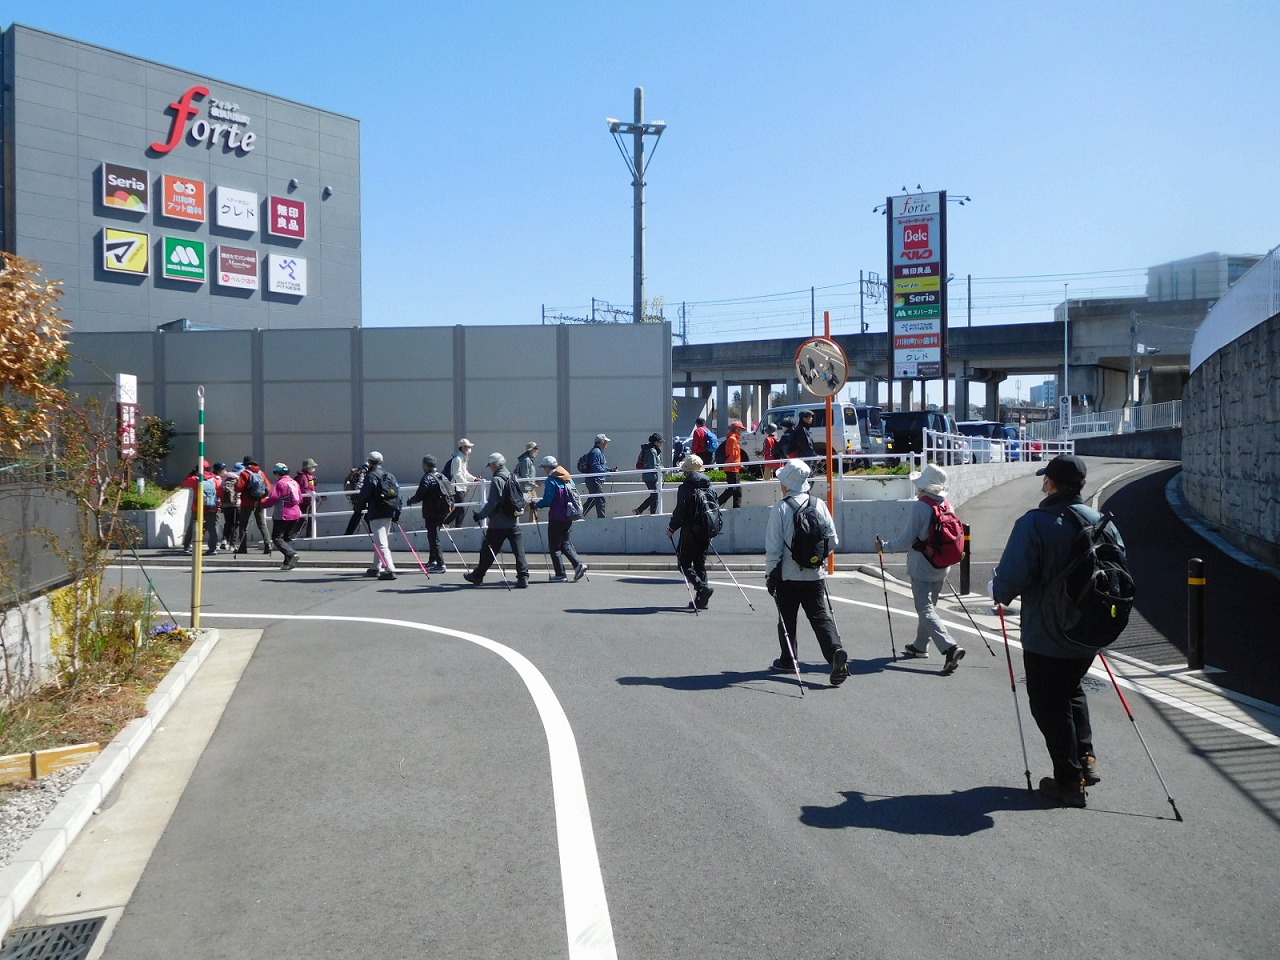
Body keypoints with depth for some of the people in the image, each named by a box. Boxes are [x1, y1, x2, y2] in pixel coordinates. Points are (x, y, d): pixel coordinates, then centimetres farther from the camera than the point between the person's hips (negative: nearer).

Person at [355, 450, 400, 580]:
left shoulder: (371, 476, -10)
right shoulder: (390, 476, 13)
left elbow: (364, 495, -12)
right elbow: (398, 495, 13)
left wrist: (359, 507, 6)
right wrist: (396, 513, 16)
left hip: (376, 515, -8)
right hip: (389, 514, 8)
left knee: (381, 543, -11)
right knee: (380, 542, 20)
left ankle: (390, 570, -20)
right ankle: (376, 568, 30)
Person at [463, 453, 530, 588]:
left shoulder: (497, 480, -13)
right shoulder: (514, 478, 9)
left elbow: (492, 503, -19)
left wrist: (480, 515, -11)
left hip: (498, 525, -6)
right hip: (514, 523, 6)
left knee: (488, 551, 7)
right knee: (519, 551, 3)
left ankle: (477, 576, 20)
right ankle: (523, 577, -4)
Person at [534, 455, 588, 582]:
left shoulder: (551, 481, -13)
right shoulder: (568, 479, 9)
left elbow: (547, 500, -18)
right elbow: (574, 496, 15)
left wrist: (536, 505, -2)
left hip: (556, 518, -8)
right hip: (568, 518, 8)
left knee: (554, 546, 3)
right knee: (565, 543, 20)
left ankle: (560, 574, 5)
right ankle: (578, 563, 3)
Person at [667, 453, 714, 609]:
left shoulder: (685, 488, -12)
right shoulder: (708, 486, 8)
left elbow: (680, 511, -15)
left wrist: (671, 528, -2)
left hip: (690, 533, -7)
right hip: (705, 532, 7)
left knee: (684, 564, 2)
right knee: (700, 564, 13)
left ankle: (702, 587, -19)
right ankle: (701, 599, 12)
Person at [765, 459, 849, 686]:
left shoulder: (780, 508, -12)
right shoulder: (819, 505, 0)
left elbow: (773, 546, -12)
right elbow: (833, 540, 4)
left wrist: (770, 573, -3)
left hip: (787, 575, -3)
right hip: (815, 574, 3)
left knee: (787, 618, 12)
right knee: (821, 616, 4)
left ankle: (787, 660, 22)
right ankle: (836, 651, -15)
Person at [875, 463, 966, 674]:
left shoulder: (919, 507, -17)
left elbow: (906, 539, -18)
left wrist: (884, 546, -4)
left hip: (921, 568, -7)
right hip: (942, 569, 7)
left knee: (926, 610, -7)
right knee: (929, 606, 22)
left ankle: (950, 647, -23)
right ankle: (920, 646, 35)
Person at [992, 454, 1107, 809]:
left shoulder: (1035, 523, -19)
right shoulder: (1100, 521, 0)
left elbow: (1012, 577, -23)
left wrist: (999, 592, -1)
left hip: (1045, 636, -6)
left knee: (1050, 705, 7)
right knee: (1072, 691, 28)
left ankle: (1070, 782, 11)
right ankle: (1085, 759, 24)